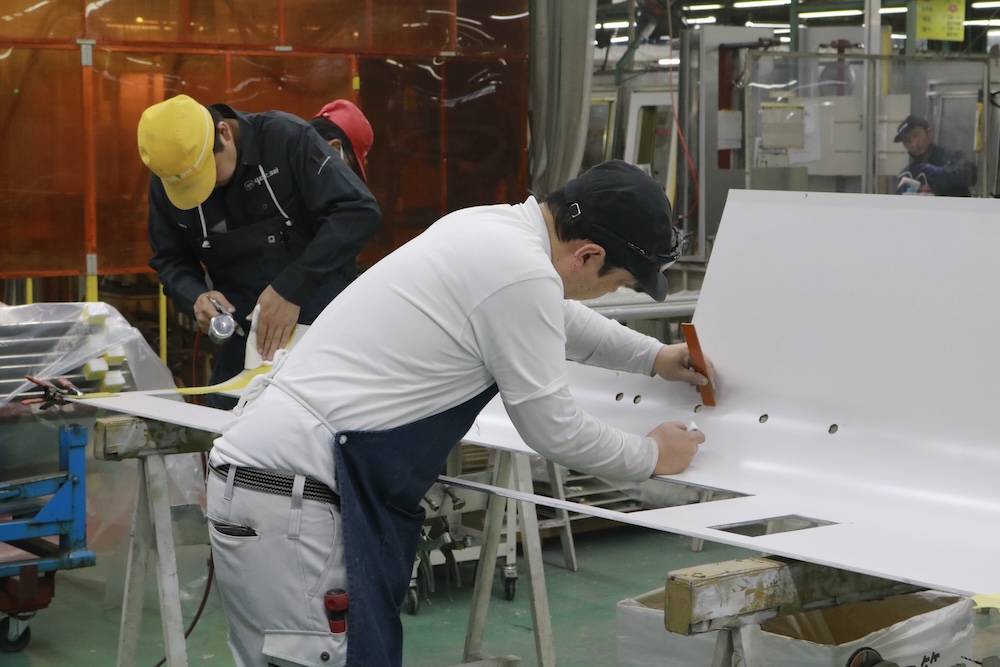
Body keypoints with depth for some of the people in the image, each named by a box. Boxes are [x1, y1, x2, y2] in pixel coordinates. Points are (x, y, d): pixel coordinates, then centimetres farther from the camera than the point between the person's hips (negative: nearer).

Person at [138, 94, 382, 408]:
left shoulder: (285, 138, -16)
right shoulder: (166, 179, -2)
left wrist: (292, 288, -27)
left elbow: (359, 211, -22)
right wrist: (195, 296, -14)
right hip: (244, 339, 4)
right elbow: (170, 259, 10)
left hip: (323, 324, -3)